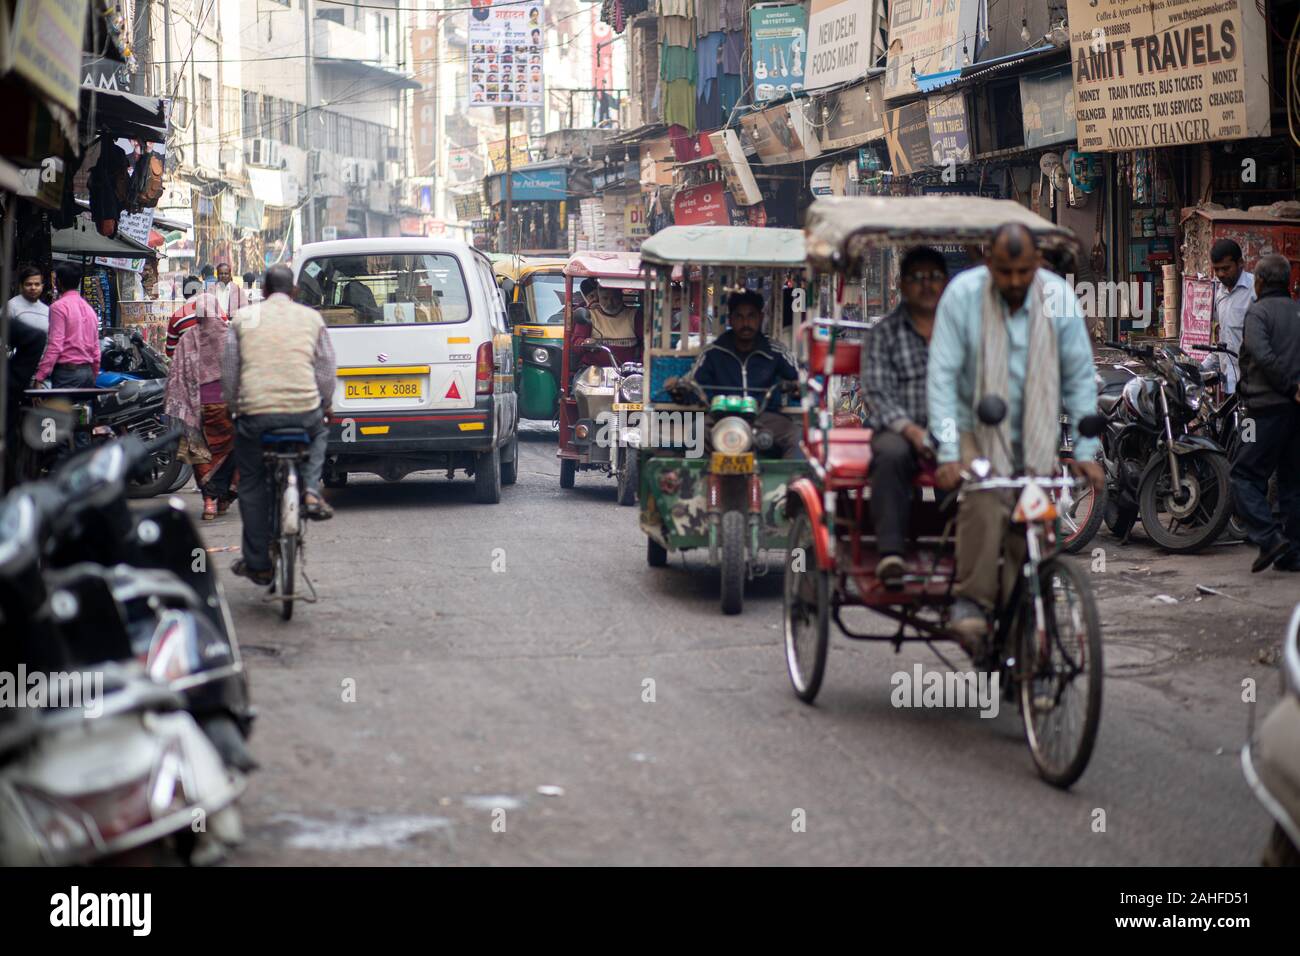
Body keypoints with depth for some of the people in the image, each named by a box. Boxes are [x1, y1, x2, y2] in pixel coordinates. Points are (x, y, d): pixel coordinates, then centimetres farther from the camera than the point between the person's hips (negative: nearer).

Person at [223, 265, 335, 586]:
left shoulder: (243, 318, 10)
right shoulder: (311, 318, 11)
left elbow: (229, 370, 10)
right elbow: (326, 370, 10)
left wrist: (234, 407, 23)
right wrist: (323, 407, 25)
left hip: (255, 413, -1)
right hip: (305, 410, 1)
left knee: (251, 484, 14)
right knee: (319, 433, 36)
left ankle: (257, 563, 15)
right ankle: (311, 490, 11)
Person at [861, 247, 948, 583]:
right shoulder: (884, 334, 13)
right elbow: (878, 393, 1)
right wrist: (911, 430, -17)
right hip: (899, 431, -1)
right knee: (891, 454, -36)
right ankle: (890, 552, -38)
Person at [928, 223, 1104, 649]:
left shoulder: (1058, 298, -6)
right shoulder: (963, 294, -12)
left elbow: (1079, 377, 1)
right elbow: (942, 374, -13)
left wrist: (1085, 451, -4)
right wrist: (948, 452, -20)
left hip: (1036, 436, 3)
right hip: (978, 430, -2)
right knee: (985, 505, -27)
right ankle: (971, 602, -14)